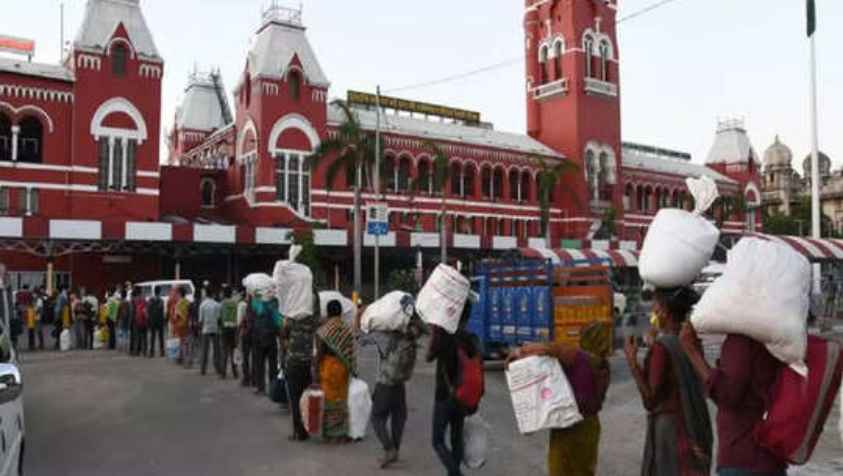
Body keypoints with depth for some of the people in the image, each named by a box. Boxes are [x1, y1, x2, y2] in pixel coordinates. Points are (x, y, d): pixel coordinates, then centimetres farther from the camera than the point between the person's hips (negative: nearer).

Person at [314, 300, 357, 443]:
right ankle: (341, 433, 20)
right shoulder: (347, 330, -3)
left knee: (329, 399, 8)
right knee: (341, 399, 14)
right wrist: (353, 370, 10)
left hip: (328, 366, -3)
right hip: (343, 367, 3)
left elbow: (319, 353, -12)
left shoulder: (322, 331, -12)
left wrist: (316, 372, -6)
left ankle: (330, 434, 15)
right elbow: (351, 353, 0)